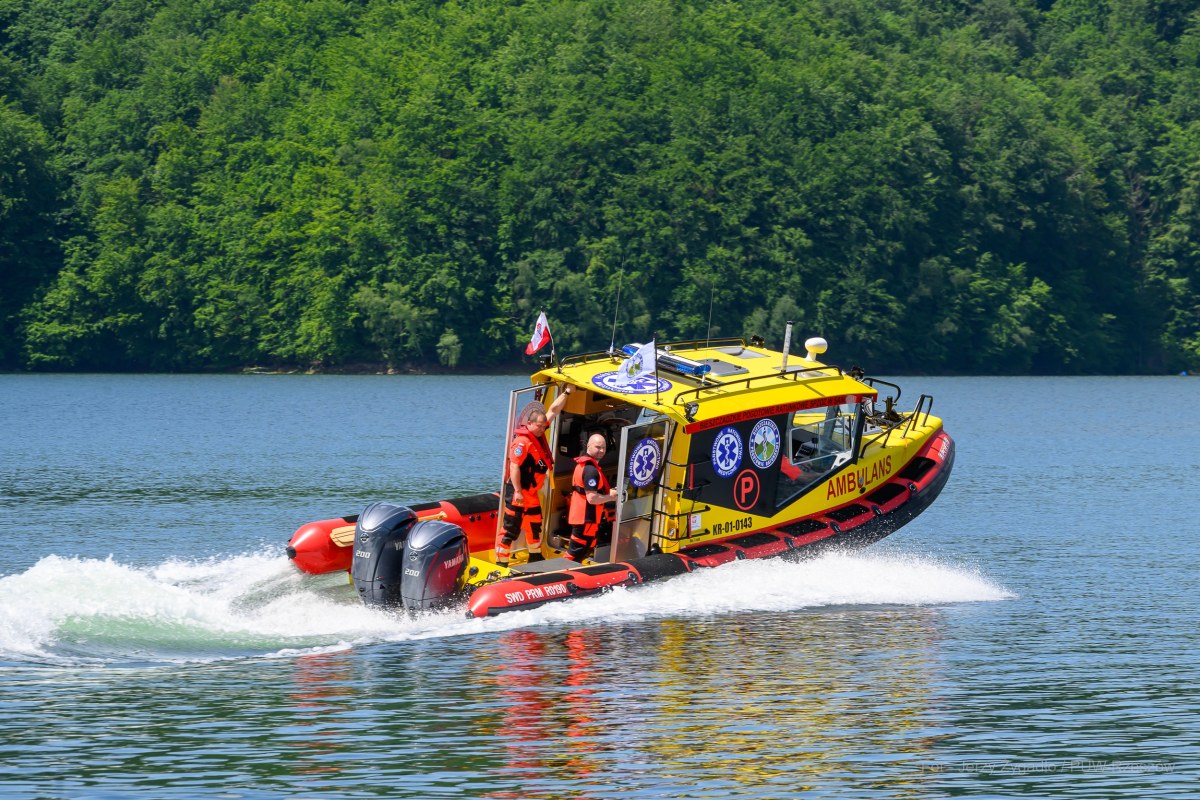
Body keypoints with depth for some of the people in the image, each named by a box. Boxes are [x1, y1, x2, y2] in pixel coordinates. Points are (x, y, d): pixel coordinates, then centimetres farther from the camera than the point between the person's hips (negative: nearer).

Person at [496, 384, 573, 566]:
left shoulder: (538, 433, 5)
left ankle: (535, 557, 39)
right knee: (511, 528, -8)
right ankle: (501, 563, -7)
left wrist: (566, 393, 10)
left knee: (535, 525, 23)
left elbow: (553, 410, 13)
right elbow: (514, 466, -27)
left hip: (531, 492, 10)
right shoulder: (522, 441, -22)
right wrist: (517, 491, -27)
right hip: (518, 493, -10)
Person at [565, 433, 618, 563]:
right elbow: (592, 498, -26)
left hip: (581, 517, 11)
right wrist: (611, 497, -10)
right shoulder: (591, 470, -20)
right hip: (586, 519, -11)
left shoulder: (584, 464, 14)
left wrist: (608, 492, 11)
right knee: (575, 555, -6)